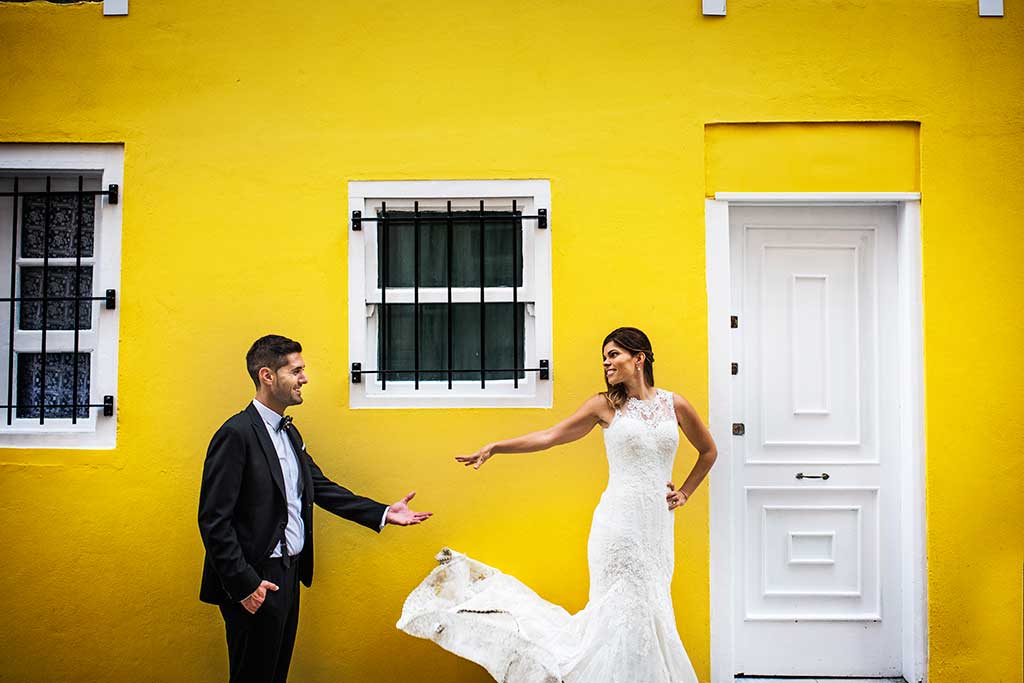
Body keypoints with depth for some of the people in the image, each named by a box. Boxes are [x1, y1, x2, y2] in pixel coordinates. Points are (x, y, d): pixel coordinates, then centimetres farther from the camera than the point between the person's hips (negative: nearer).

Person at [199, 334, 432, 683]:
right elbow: (213, 520, -20)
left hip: (289, 574, 9)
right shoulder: (236, 434, -17)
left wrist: (383, 513, 4)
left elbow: (321, 487, 12)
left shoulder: (289, 432, 12)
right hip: (255, 582, -9)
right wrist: (244, 584, -21)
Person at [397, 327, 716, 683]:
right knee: (626, 611, -3)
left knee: (648, 610, 6)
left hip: (658, 524, 3)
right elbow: (549, 436, 2)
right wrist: (495, 447, -2)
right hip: (620, 522, -2)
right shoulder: (606, 404, 2)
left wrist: (684, 493, 13)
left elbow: (708, 452, 20)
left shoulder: (675, 404, 6)